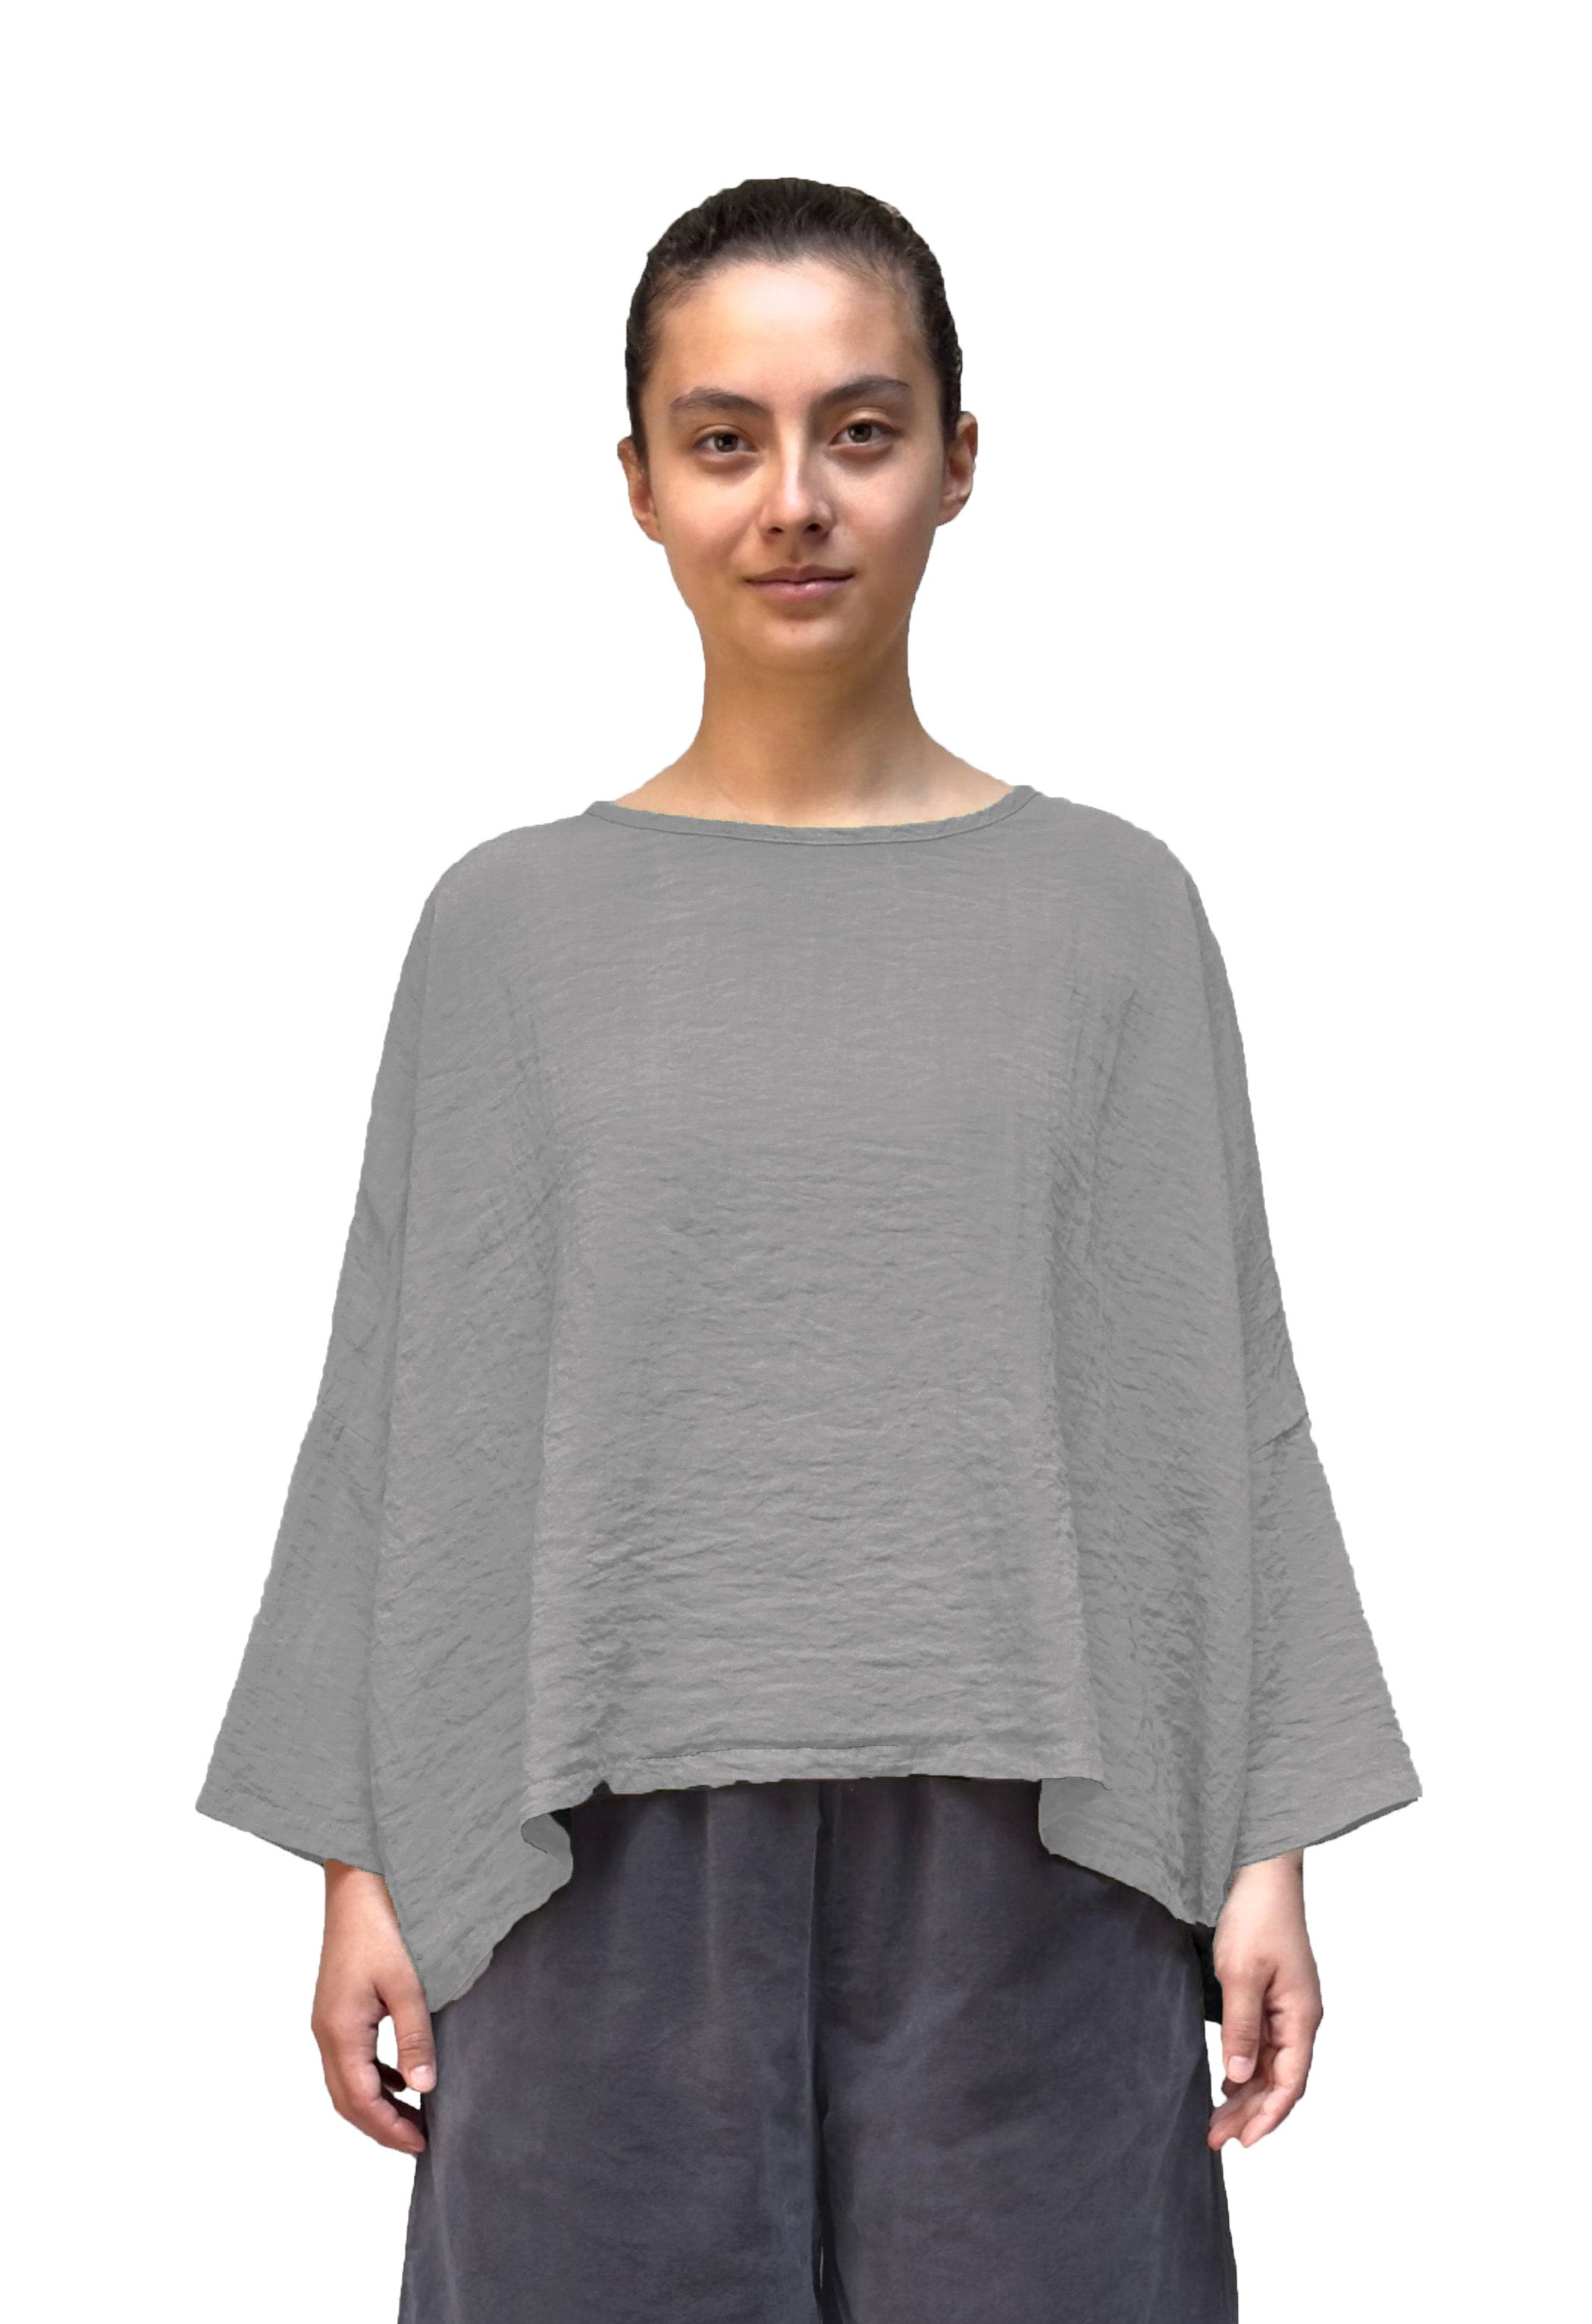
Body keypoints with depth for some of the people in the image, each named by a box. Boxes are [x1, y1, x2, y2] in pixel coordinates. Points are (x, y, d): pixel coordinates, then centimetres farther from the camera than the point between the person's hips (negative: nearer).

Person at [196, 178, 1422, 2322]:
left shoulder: (1113, 909, 3)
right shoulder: (515, 921, 4)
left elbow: (1215, 1398, 3)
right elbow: (414, 1409, 4)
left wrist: (1264, 1847, 0)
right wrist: (370, 1858, 2)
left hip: (1019, 1845, 0)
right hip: (615, 1846, 0)